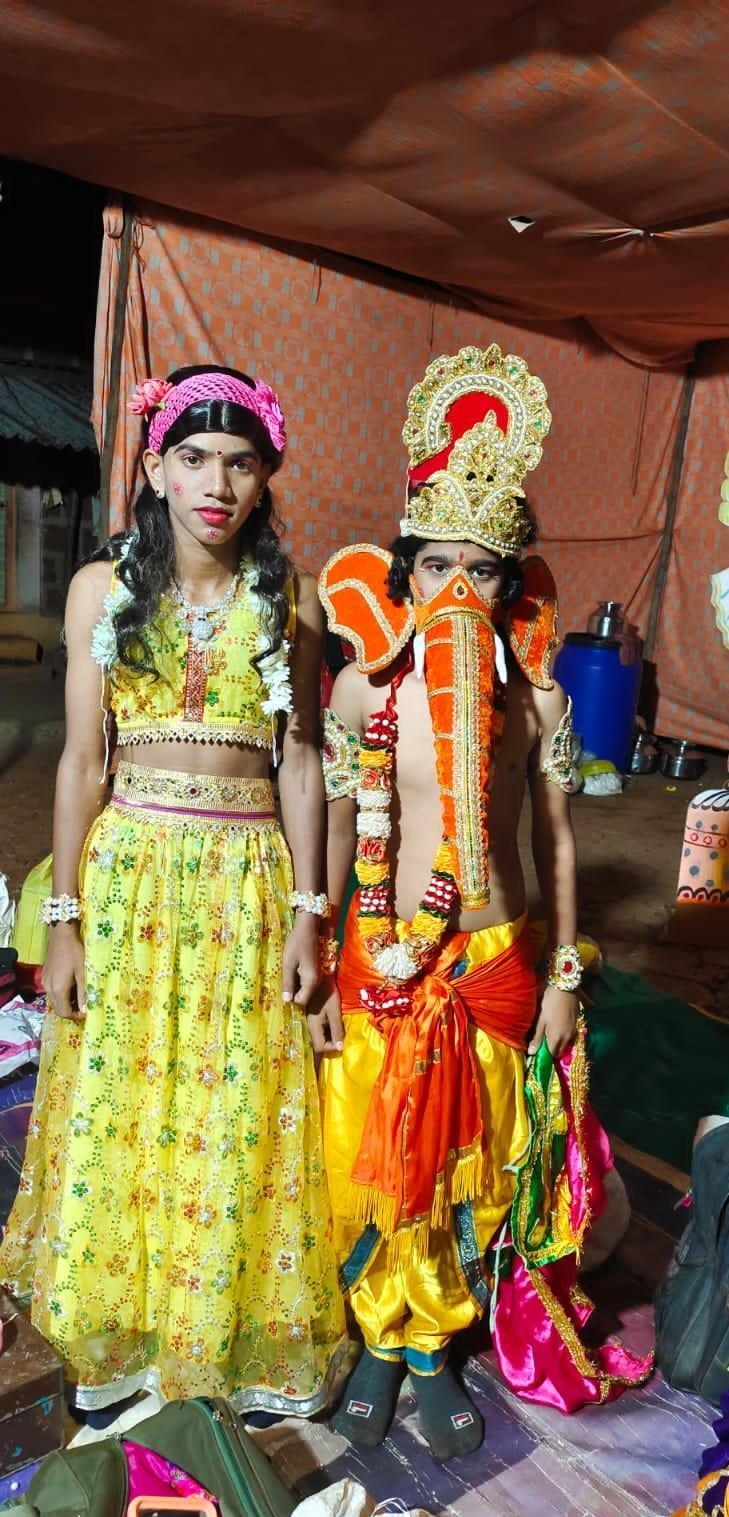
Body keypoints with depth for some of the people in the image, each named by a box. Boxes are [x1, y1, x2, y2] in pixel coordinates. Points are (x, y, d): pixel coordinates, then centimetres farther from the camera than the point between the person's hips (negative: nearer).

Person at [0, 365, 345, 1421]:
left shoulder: (289, 598, 2)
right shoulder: (102, 589, 2)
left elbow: (302, 762, 3)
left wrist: (308, 913, -2)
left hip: (249, 879, 0)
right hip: (126, 870, 1)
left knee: (236, 1117, 8)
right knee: (114, 1110, 9)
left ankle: (237, 1340, 31)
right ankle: (115, 1337, 33)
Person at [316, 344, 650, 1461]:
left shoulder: (538, 696, -5)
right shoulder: (362, 685, -8)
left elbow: (555, 839, 3)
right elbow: (334, 835, -2)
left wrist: (564, 975, 5)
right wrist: (315, 969, 0)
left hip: (499, 961, 1)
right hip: (381, 961, -1)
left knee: (472, 1159, 15)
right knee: (378, 1159, 13)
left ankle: (435, 1347, 40)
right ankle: (382, 1341, 39)